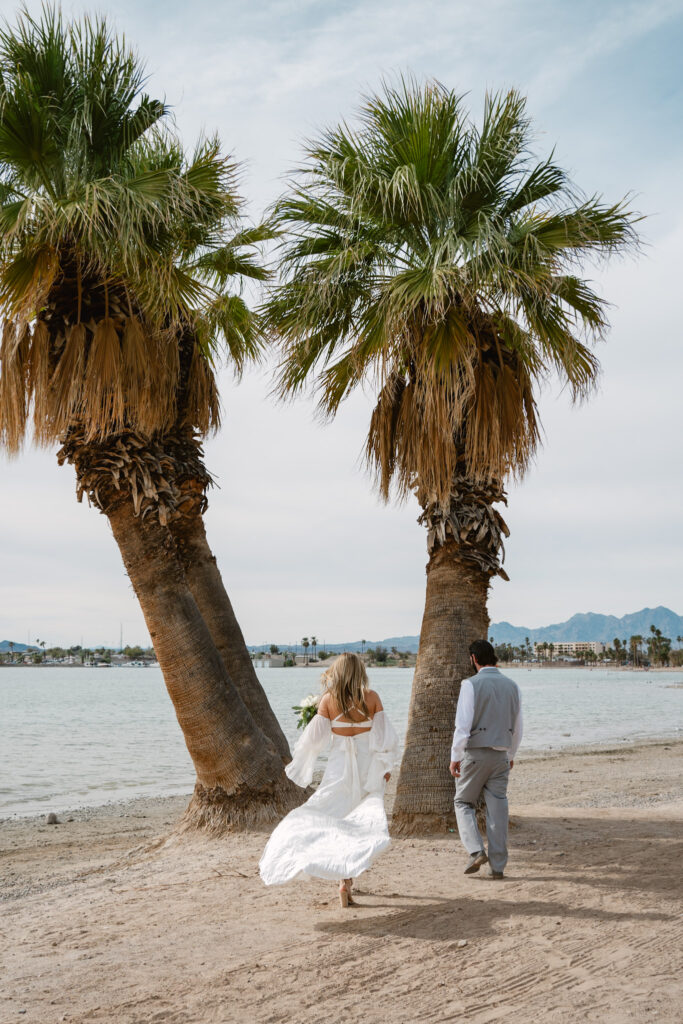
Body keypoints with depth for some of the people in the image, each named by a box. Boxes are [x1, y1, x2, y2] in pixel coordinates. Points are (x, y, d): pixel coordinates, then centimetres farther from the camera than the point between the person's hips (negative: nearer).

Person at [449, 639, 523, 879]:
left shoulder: (471, 684, -10)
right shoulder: (512, 686, 8)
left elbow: (463, 724, -14)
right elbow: (517, 728, 14)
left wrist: (455, 756, -8)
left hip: (475, 753, -4)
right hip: (501, 754, 4)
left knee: (464, 802, 11)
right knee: (498, 808, 8)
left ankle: (476, 850, -7)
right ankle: (497, 865, 9)